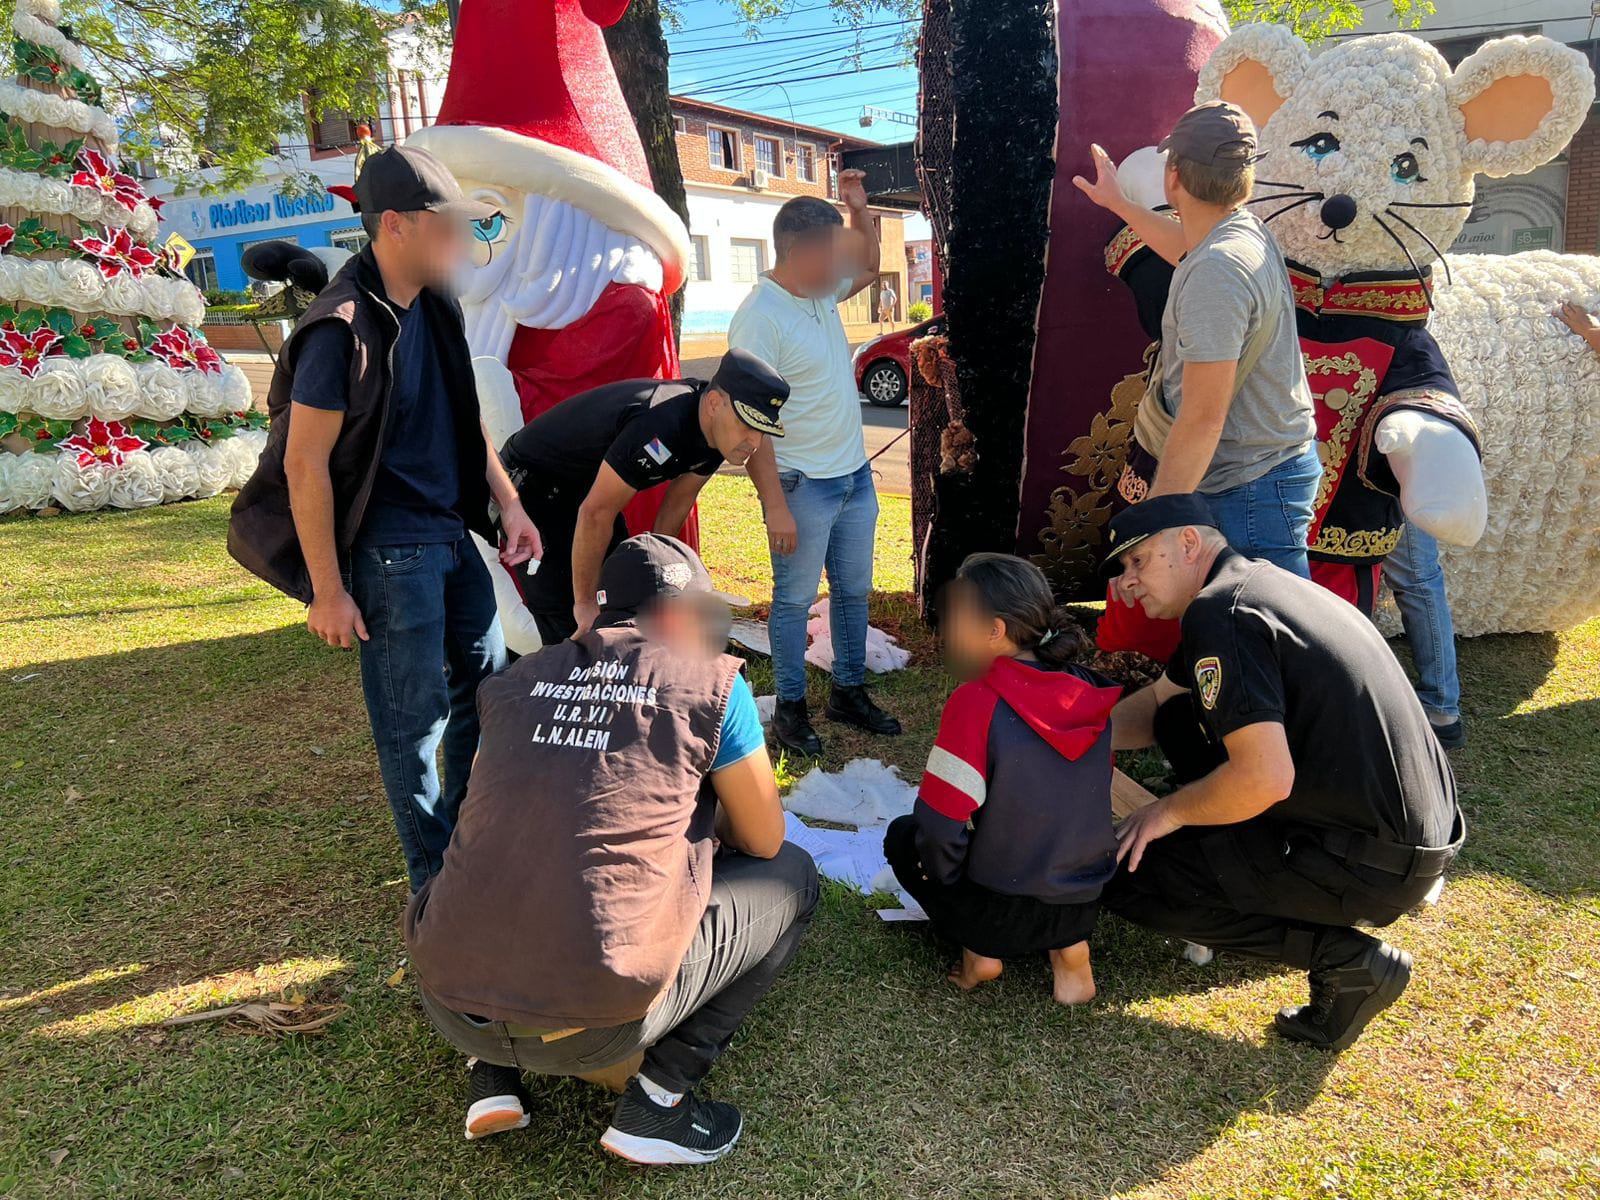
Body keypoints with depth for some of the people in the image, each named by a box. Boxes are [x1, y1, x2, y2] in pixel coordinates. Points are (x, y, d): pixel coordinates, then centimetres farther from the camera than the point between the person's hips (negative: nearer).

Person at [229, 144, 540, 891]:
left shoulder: (435, 305, 5)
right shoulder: (344, 327, -19)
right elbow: (304, 464, -17)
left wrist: (508, 502, 9)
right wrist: (328, 591, -16)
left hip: (452, 531, 8)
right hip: (389, 549, -8)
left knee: (485, 679, 18)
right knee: (414, 718, 3)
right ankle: (436, 882, 21)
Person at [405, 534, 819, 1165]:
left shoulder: (513, 680, 11)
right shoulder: (713, 681, -2)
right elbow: (764, 841, 8)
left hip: (449, 1006, 5)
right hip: (592, 1027, -4)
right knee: (791, 875, 14)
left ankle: (492, 1074, 19)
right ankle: (659, 1099, 5)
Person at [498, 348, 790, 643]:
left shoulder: (717, 432, -10)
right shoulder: (662, 425, -38)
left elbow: (679, 498, 6)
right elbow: (596, 513, -33)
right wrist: (585, 602, -25)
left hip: (584, 485, 9)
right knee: (571, 629, -14)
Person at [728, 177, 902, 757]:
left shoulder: (821, 292, 6)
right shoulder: (760, 317, -18)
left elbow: (869, 264, 29)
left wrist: (859, 207, 11)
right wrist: (775, 506, -24)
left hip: (855, 476, 8)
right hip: (802, 486, -8)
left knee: (854, 591, 16)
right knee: (795, 600, 4)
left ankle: (849, 692, 30)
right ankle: (790, 709, 18)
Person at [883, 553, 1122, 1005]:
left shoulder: (976, 701, -23)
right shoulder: (1089, 692, -5)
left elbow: (940, 824, -20)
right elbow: (1091, 791, 9)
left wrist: (944, 875, -1)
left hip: (1002, 911, -4)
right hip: (1084, 905, 5)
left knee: (903, 836, 21)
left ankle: (979, 950, 5)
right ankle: (1069, 946, 13)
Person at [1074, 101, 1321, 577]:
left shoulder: (1216, 273, -23)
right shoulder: (1248, 231, 8)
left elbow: (1202, 417, -26)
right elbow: (1188, 248, 36)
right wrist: (1118, 203, 48)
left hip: (1253, 488, -11)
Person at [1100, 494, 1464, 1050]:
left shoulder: (1218, 612, -19)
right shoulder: (1256, 581, 13)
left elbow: (1266, 779, -28)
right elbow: (1154, 703, 23)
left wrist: (1170, 811, -10)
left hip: (1377, 864, -10)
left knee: (1122, 869, -6)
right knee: (1179, 716, 15)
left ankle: (1345, 958, -3)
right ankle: (1254, 880, 15)